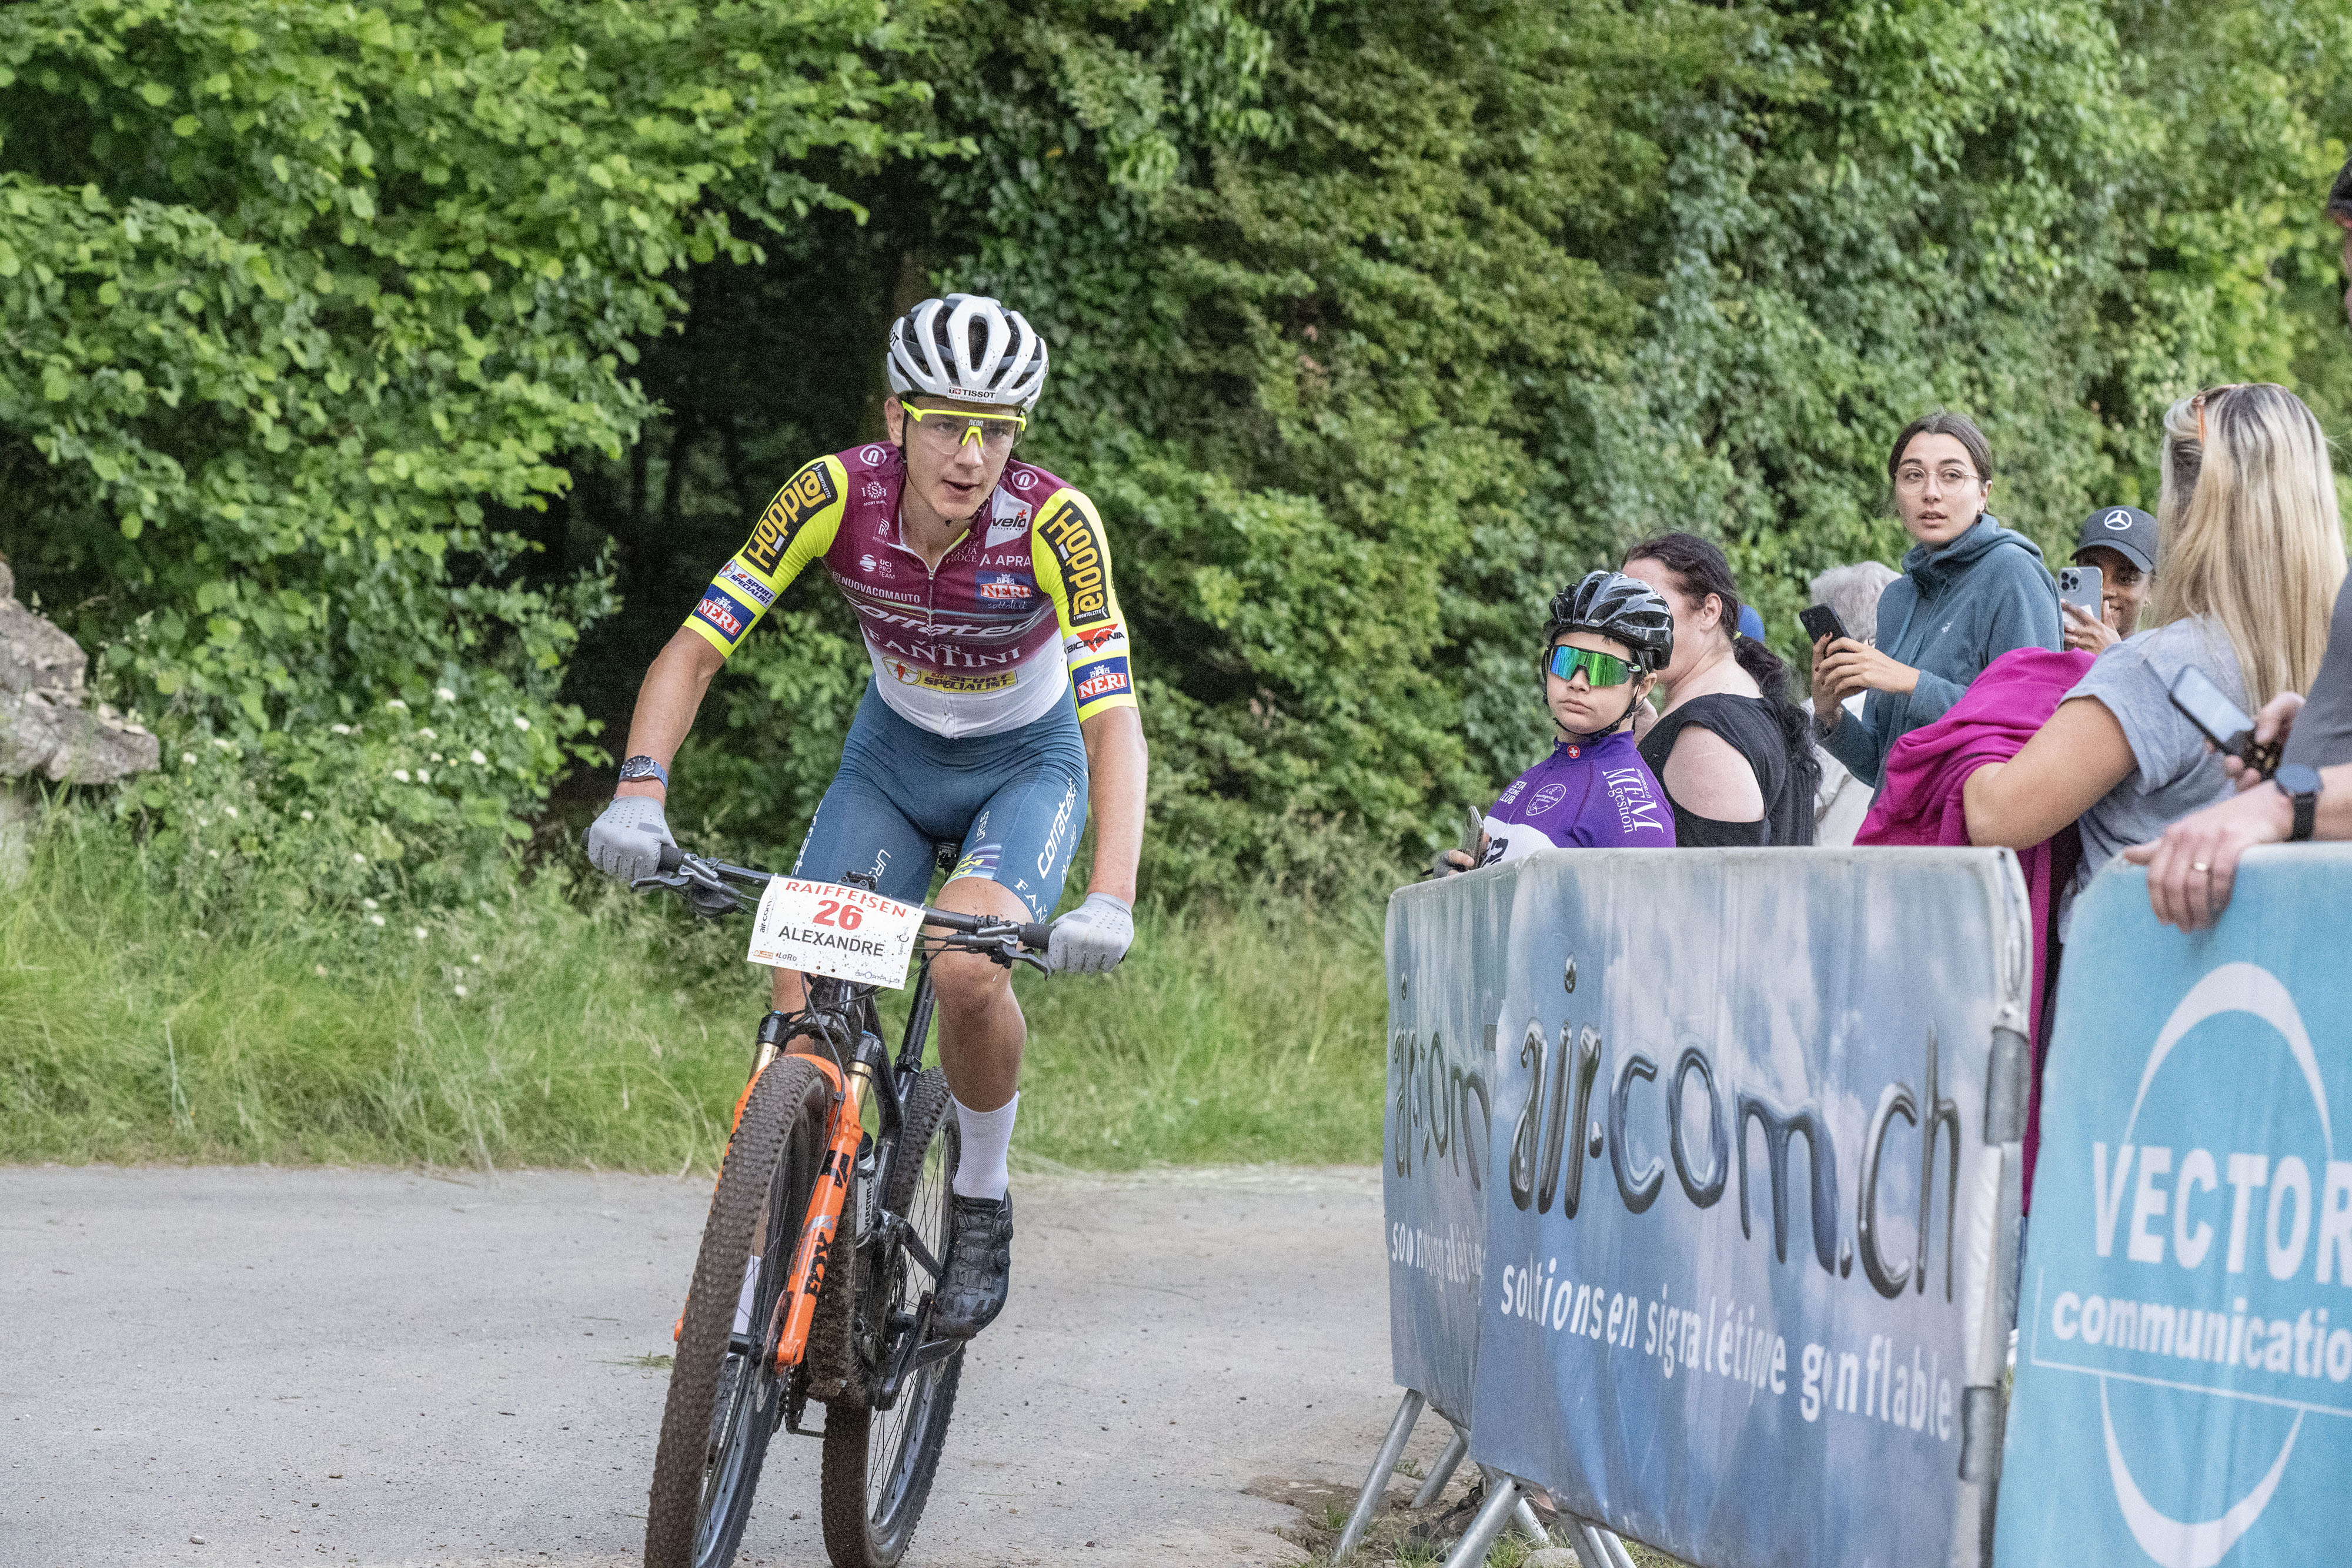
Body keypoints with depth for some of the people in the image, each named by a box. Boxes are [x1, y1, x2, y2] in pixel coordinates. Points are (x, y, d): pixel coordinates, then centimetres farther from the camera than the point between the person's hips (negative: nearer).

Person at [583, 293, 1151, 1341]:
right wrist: (640, 791, -42)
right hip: (893, 753, 3)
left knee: (968, 969, -29)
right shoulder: (835, 496, -26)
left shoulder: (1053, 524, -31)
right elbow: (696, 649, -24)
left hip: (1029, 763, -2)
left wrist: (1111, 902, -52)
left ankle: (983, 1203, -3)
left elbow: (1113, 719, -37)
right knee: (802, 1007, -16)